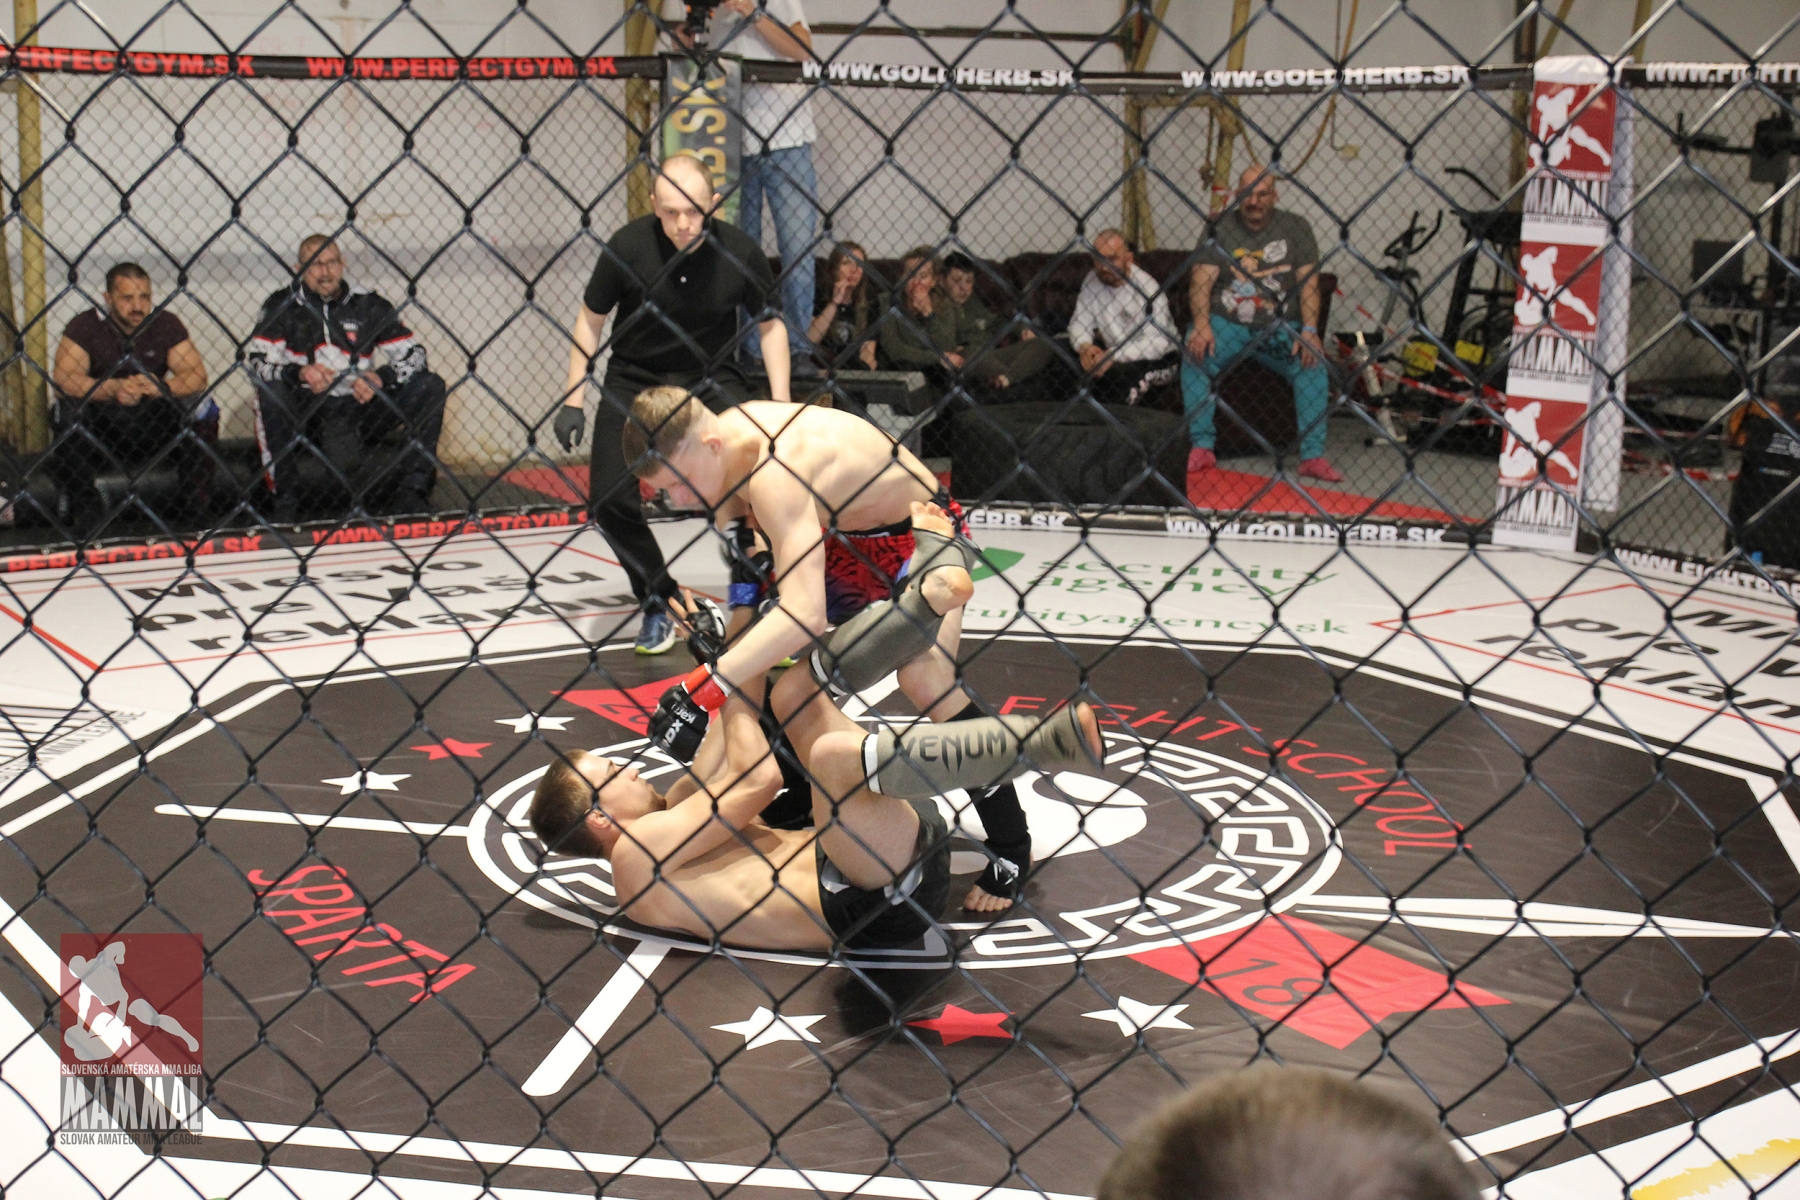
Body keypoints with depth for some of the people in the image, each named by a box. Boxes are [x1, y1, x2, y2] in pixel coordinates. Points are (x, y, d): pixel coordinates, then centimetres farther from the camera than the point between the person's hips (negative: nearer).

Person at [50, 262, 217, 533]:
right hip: (101, 428, -1)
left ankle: (193, 500, -6)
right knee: (69, 408, -31)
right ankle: (83, 508, -13)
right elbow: (63, 378, -24)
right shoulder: (85, 326, -11)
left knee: (198, 408, -23)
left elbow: (197, 376, -14)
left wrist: (162, 386, -35)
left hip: (153, 424, 1)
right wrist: (114, 389, -40)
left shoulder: (166, 324, -5)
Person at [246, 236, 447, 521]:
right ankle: (285, 499, -24)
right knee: (270, 390, -33)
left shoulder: (368, 305, 4)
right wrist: (299, 373, -30)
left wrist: (380, 377, -21)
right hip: (305, 414, -2)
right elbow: (255, 361, -11)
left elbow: (414, 354, -1)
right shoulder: (281, 306, 0)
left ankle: (411, 490, -16)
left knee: (430, 385, -14)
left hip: (359, 410, 2)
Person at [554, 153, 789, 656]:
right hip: (634, 379, 1)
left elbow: (769, 325, 0)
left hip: (711, 378, 0)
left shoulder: (739, 252, -16)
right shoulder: (628, 246, -17)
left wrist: (781, 406, -6)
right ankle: (658, 603, 13)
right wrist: (572, 400, -3)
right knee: (609, 501, -10)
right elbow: (591, 319, -2)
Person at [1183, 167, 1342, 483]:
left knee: (1312, 363, -26)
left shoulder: (1295, 228, 5)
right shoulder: (1221, 229, 4)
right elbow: (1202, 281, -6)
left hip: (1279, 327, 0)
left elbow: (1309, 282, -3)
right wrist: (1201, 324, -24)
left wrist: (1309, 331, -18)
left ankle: (1313, 455, -21)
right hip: (1226, 324, 0)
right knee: (1194, 358, -29)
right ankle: (1201, 449, -21)